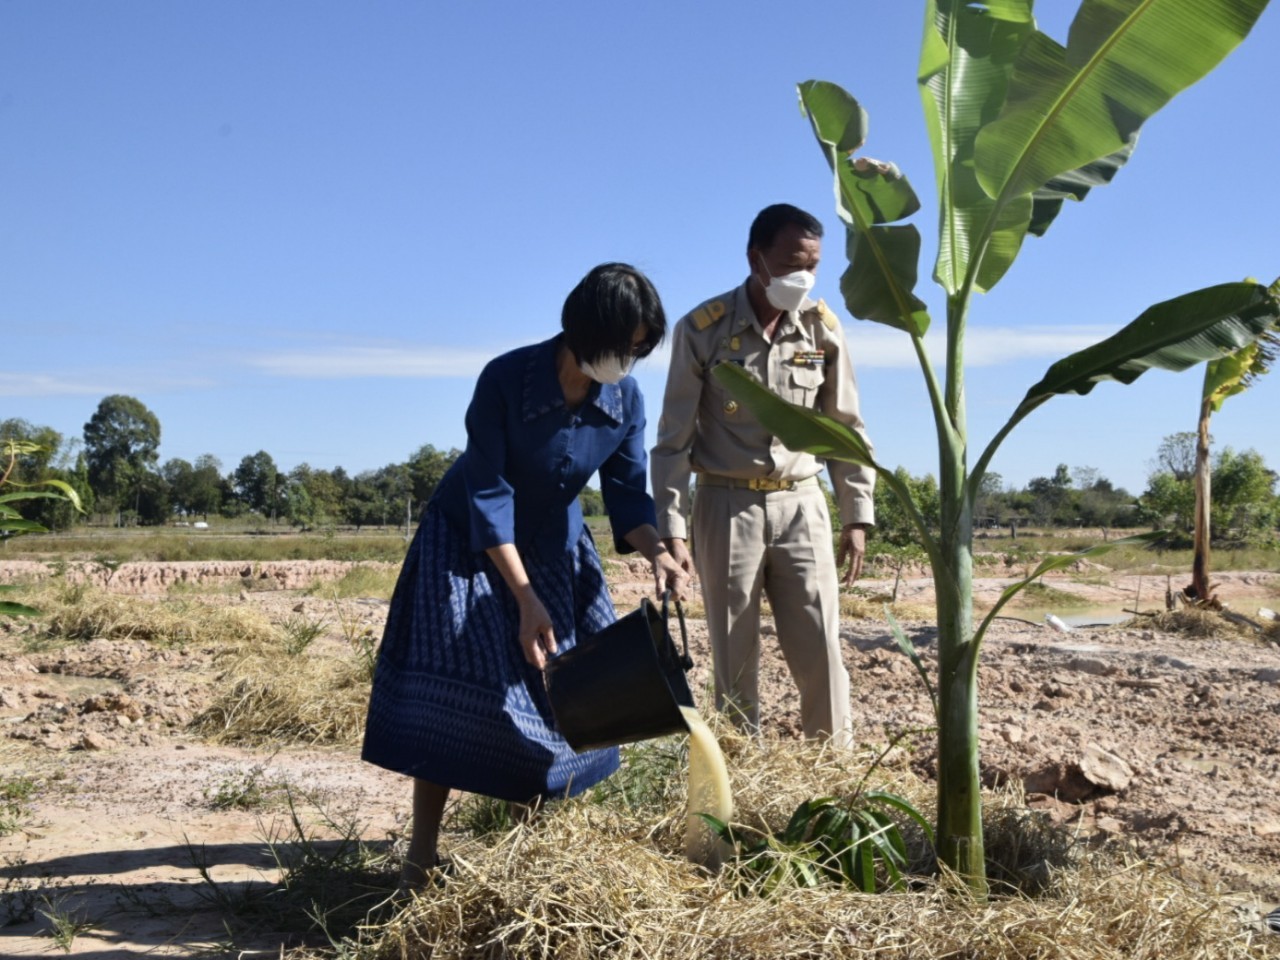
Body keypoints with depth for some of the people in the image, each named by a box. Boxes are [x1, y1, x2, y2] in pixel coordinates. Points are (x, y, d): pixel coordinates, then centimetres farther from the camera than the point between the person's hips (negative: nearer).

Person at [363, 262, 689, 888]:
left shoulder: (625, 400, -13)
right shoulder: (506, 380, -28)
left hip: (554, 548, 5)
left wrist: (655, 551, -26)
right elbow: (488, 496, -26)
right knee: (455, 690, -10)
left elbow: (627, 492, -5)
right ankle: (421, 855, -3)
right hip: (471, 545, -5)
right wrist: (526, 599, -29)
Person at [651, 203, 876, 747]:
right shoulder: (702, 329, -7)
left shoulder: (823, 329, 1)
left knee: (820, 648, -1)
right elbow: (674, 436, -4)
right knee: (734, 655, 4)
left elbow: (846, 428, 8)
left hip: (801, 506, 2)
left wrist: (858, 515, 5)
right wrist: (670, 526, -8)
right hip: (727, 507, -2)